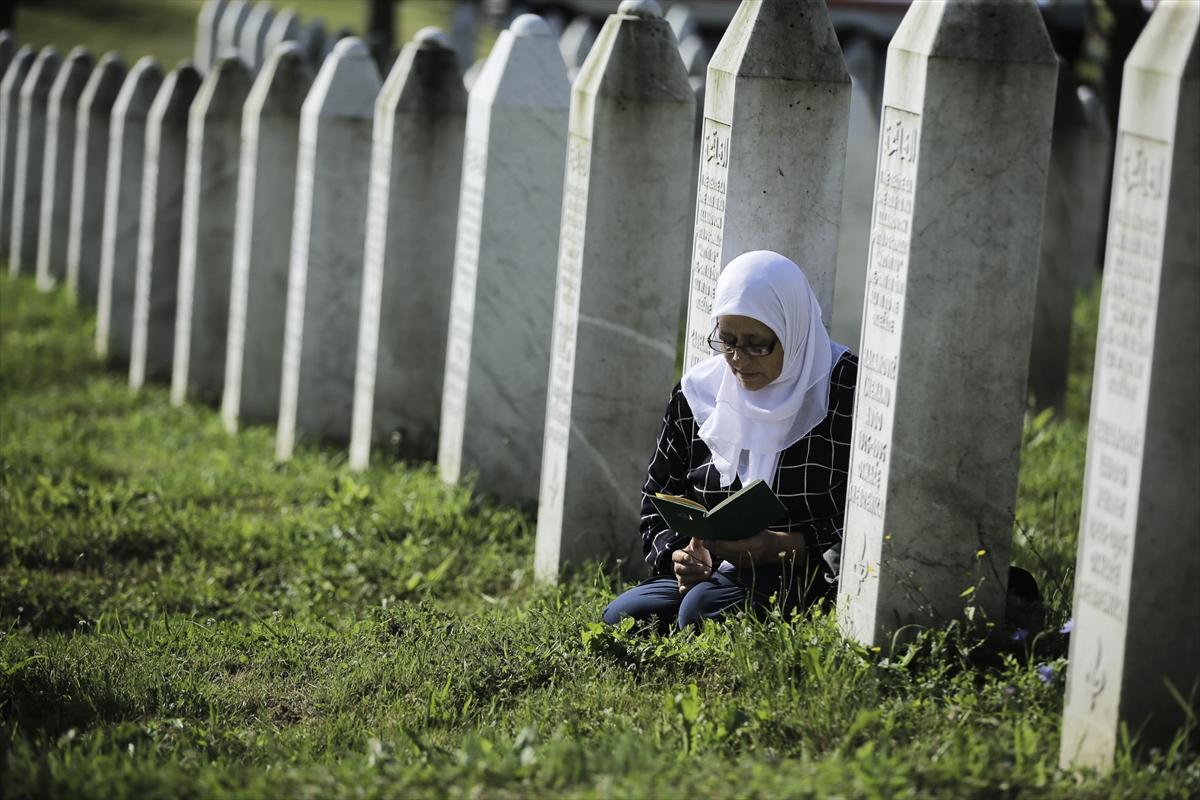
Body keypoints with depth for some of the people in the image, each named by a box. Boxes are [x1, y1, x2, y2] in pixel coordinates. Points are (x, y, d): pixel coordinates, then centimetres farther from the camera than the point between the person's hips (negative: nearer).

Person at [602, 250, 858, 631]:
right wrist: (679, 554, -6)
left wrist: (780, 547, -23)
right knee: (620, 617, -23)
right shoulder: (699, 392, 9)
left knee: (704, 607, -33)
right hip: (714, 574, 5)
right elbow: (657, 506, 16)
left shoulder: (846, 393, -7)